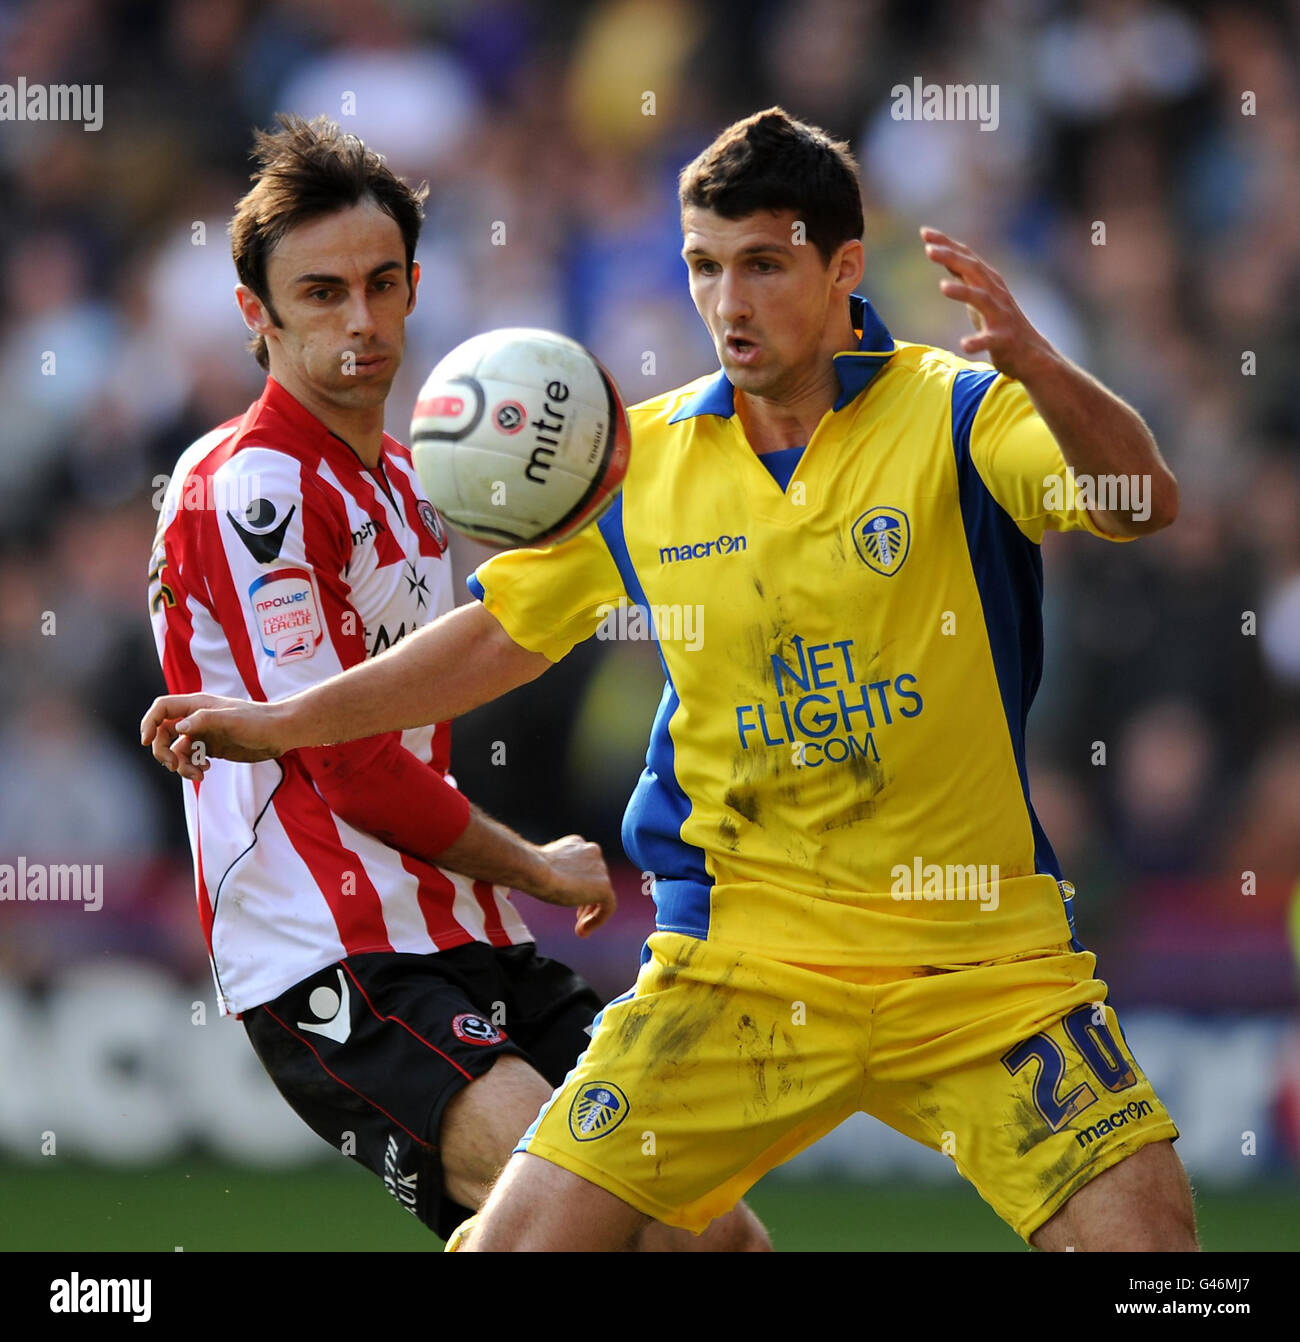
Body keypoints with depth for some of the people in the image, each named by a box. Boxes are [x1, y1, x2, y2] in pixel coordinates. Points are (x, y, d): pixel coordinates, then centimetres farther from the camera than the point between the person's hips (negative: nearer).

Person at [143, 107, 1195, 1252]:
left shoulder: (956, 412, -7)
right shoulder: (641, 460, 4)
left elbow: (1142, 504, -24)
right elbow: (498, 633, 18)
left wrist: (1032, 368, -41)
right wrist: (286, 722, 15)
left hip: (981, 962, -2)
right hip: (740, 960, 2)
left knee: (1144, 1233, -15)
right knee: (522, 1239, -8)